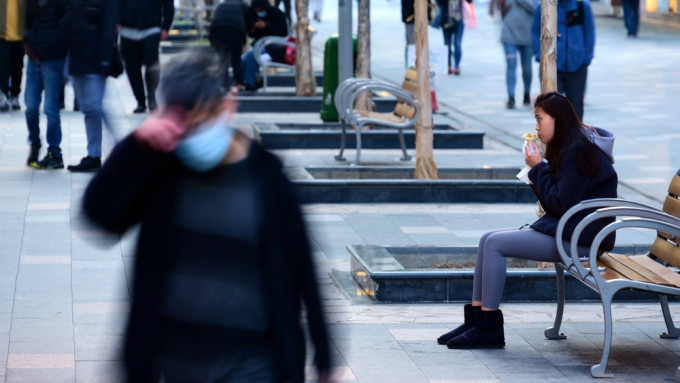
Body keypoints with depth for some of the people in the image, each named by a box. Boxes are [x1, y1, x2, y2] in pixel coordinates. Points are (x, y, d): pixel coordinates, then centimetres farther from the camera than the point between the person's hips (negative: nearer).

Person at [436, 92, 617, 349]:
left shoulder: (578, 151, -16)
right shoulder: (567, 148, 16)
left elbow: (560, 204, -20)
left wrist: (538, 168, -12)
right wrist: (536, 170, 3)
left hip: (578, 238, -11)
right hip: (562, 229, 11)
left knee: (495, 244, -17)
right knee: (488, 239, 4)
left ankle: (489, 329, -12)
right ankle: (475, 319, 2)